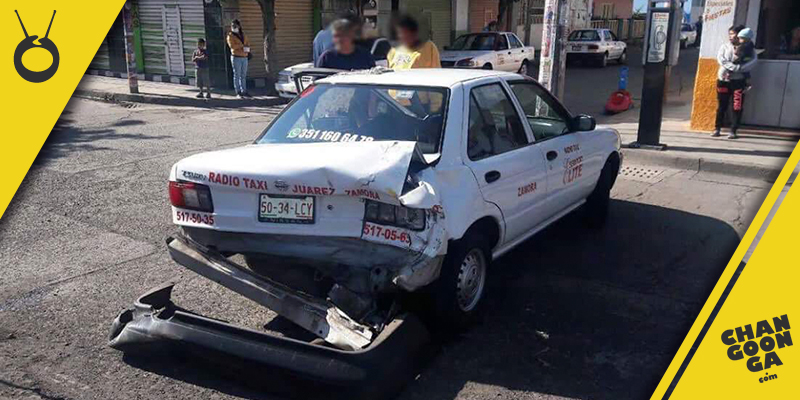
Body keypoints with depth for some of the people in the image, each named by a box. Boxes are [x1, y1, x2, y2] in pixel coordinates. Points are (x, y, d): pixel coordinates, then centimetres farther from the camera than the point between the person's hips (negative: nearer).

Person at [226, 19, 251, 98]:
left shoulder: (243, 35, 15)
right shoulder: (230, 36, -2)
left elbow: (248, 43, 15)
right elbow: (232, 45, -15)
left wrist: (247, 48, -9)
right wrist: (242, 46, -11)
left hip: (244, 57, 5)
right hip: (236, 57, -5)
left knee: (243, 76, 8)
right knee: (237, 75, -4)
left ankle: (244, 91, 14)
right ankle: (238, 93, -2)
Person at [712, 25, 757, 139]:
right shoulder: (725, 46, 7)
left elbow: (754, 60, -11)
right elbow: (720, 59, -9)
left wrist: (738, 69, -23)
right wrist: (736, 67, -20)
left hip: (738, 80, -1)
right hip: (723, 80, 2)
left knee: (738, 107, -4)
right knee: (721, 106, 6)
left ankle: (733, 131, 3)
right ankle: (717, 128, 14)